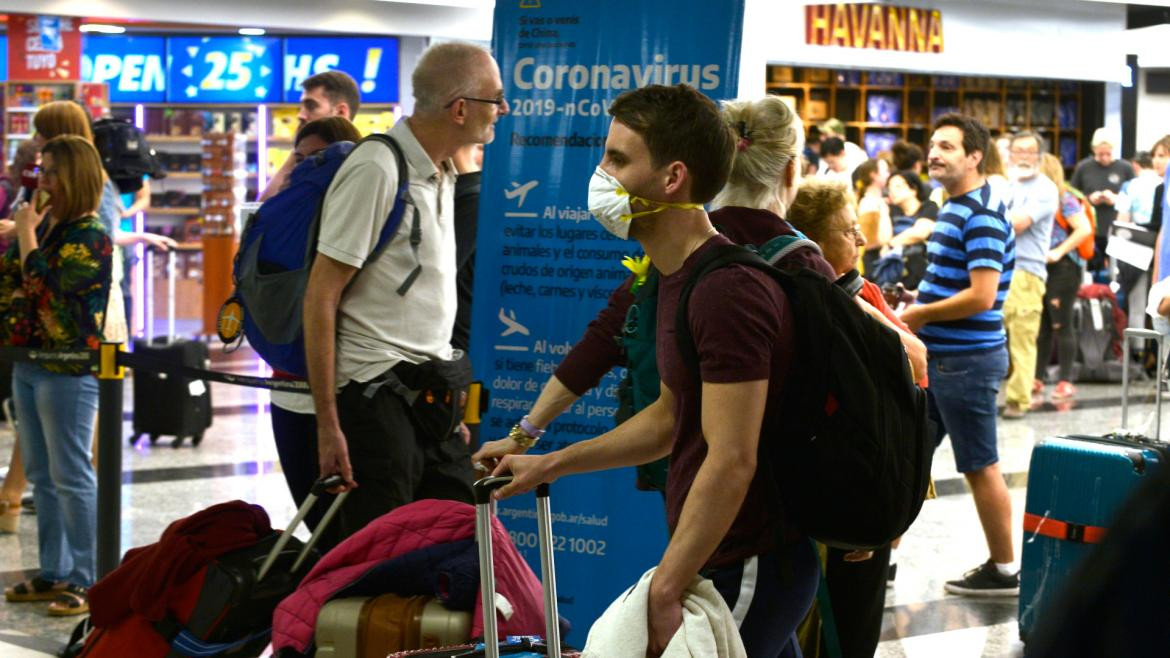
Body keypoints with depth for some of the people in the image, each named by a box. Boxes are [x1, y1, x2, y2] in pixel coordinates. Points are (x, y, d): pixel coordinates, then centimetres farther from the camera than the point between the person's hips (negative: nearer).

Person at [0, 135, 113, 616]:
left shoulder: (91, 236, -14)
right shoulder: (46, 223, 11)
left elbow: (43, 287, -23)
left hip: (68, 371, -9)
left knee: (71, 476, -5)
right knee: (40, 474, 14)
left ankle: (85, 581, 2)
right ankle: (53, 573, 22)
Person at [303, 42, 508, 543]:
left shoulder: (444, 174, 13)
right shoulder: (375, 171, -14)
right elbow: (320, 299, -16)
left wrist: (454, 394, 17)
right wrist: (328, 424, -18)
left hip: (434, 396, 8)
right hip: (378, 392, -8)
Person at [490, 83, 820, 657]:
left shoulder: (727, 291, -22)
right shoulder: (678, 278, 11)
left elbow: (730, 462, -25)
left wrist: (664, 593, -24)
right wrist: (551, 464, 19)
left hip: (746, 575, -10)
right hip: (727, 563, 10)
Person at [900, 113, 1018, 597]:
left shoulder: (983, 216, -18)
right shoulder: (953, 209, 13)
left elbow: (981, 296, -24)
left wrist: (921, 315, -13)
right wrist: (921, 300, 10)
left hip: (967, 358, -10)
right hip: (938, 356, 10)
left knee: (980, 466, 0)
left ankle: (1003, 570, 12)